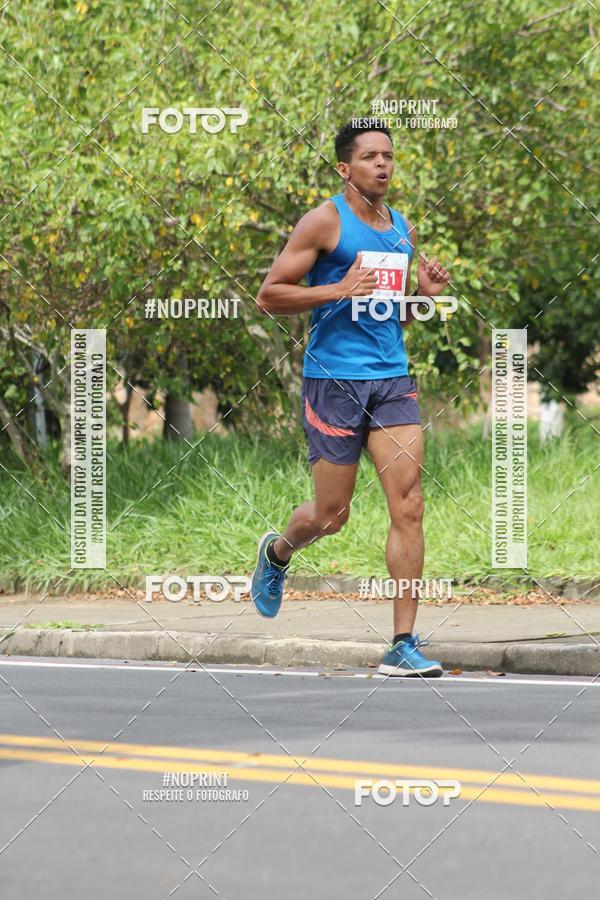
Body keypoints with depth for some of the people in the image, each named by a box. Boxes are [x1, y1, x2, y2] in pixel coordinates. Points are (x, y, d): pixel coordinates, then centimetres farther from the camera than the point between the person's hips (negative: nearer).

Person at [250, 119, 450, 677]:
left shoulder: (402, 229, 15)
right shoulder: (325, 221, -5)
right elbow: (269, 296, -8)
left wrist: (423, 294, 5)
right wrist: (339, 290, -17)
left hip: (392, 379, 5)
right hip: (334, 379, -5)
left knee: (408, 507, -8)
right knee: (331, 515, 3)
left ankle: (403, 645, -8)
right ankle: (277, 552, 40)